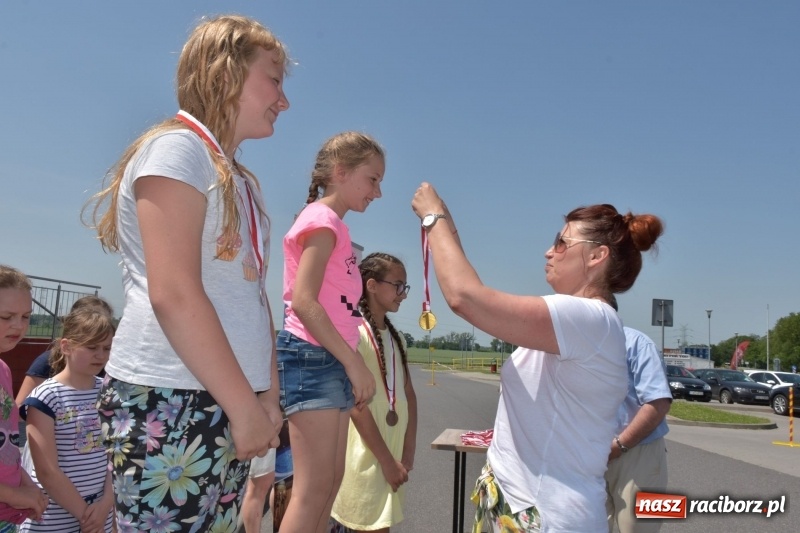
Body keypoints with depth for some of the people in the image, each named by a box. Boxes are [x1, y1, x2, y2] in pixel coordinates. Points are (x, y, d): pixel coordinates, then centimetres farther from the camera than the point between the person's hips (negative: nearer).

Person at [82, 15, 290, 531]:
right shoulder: (176, 149, -8)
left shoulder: (243, 183, 18)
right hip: (168, 402, -8)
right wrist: (245, 405, -14)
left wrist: (267, 394, 5)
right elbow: (172, 294, -17)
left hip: (225, 403, 8)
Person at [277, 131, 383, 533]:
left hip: (332, 360, 10)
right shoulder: (322, 219, -9)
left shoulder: (333, 225, 19)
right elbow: (303, 301, -20)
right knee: (314, 487, -7)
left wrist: (351, 364, 13)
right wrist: (354, 363, -21)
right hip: (313, 357, -10)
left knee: (331, 480, 14)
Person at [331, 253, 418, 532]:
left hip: (394, 451, 7)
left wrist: (408, 451, 1)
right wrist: (386, 460, -15)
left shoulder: (397, 338, 10)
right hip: (367, 456, -7)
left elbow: (409, 395, 11)